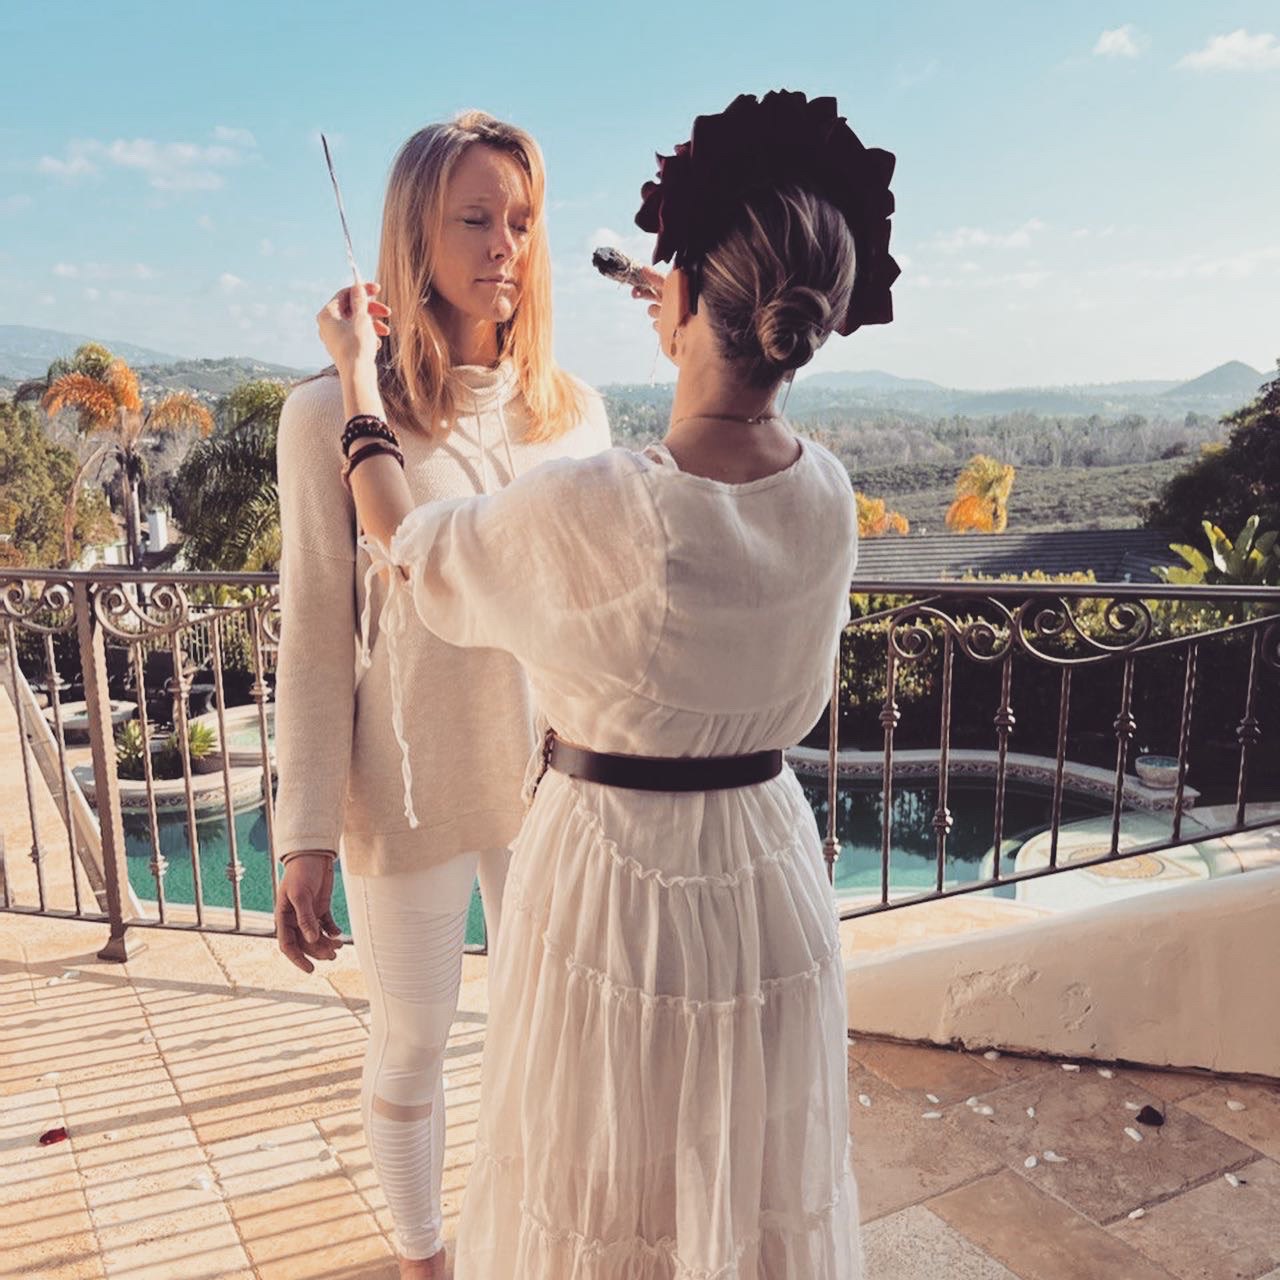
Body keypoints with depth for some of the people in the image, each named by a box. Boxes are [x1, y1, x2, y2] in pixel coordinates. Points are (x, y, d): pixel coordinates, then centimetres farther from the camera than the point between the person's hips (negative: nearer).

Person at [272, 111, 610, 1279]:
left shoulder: (574, 410, 0)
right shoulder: (336, 414, -10)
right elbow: (317, 635, -8)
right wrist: (305, 838, -7)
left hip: (551, 778, 4)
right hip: (409, 789, -3)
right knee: (412, 1042, 16)